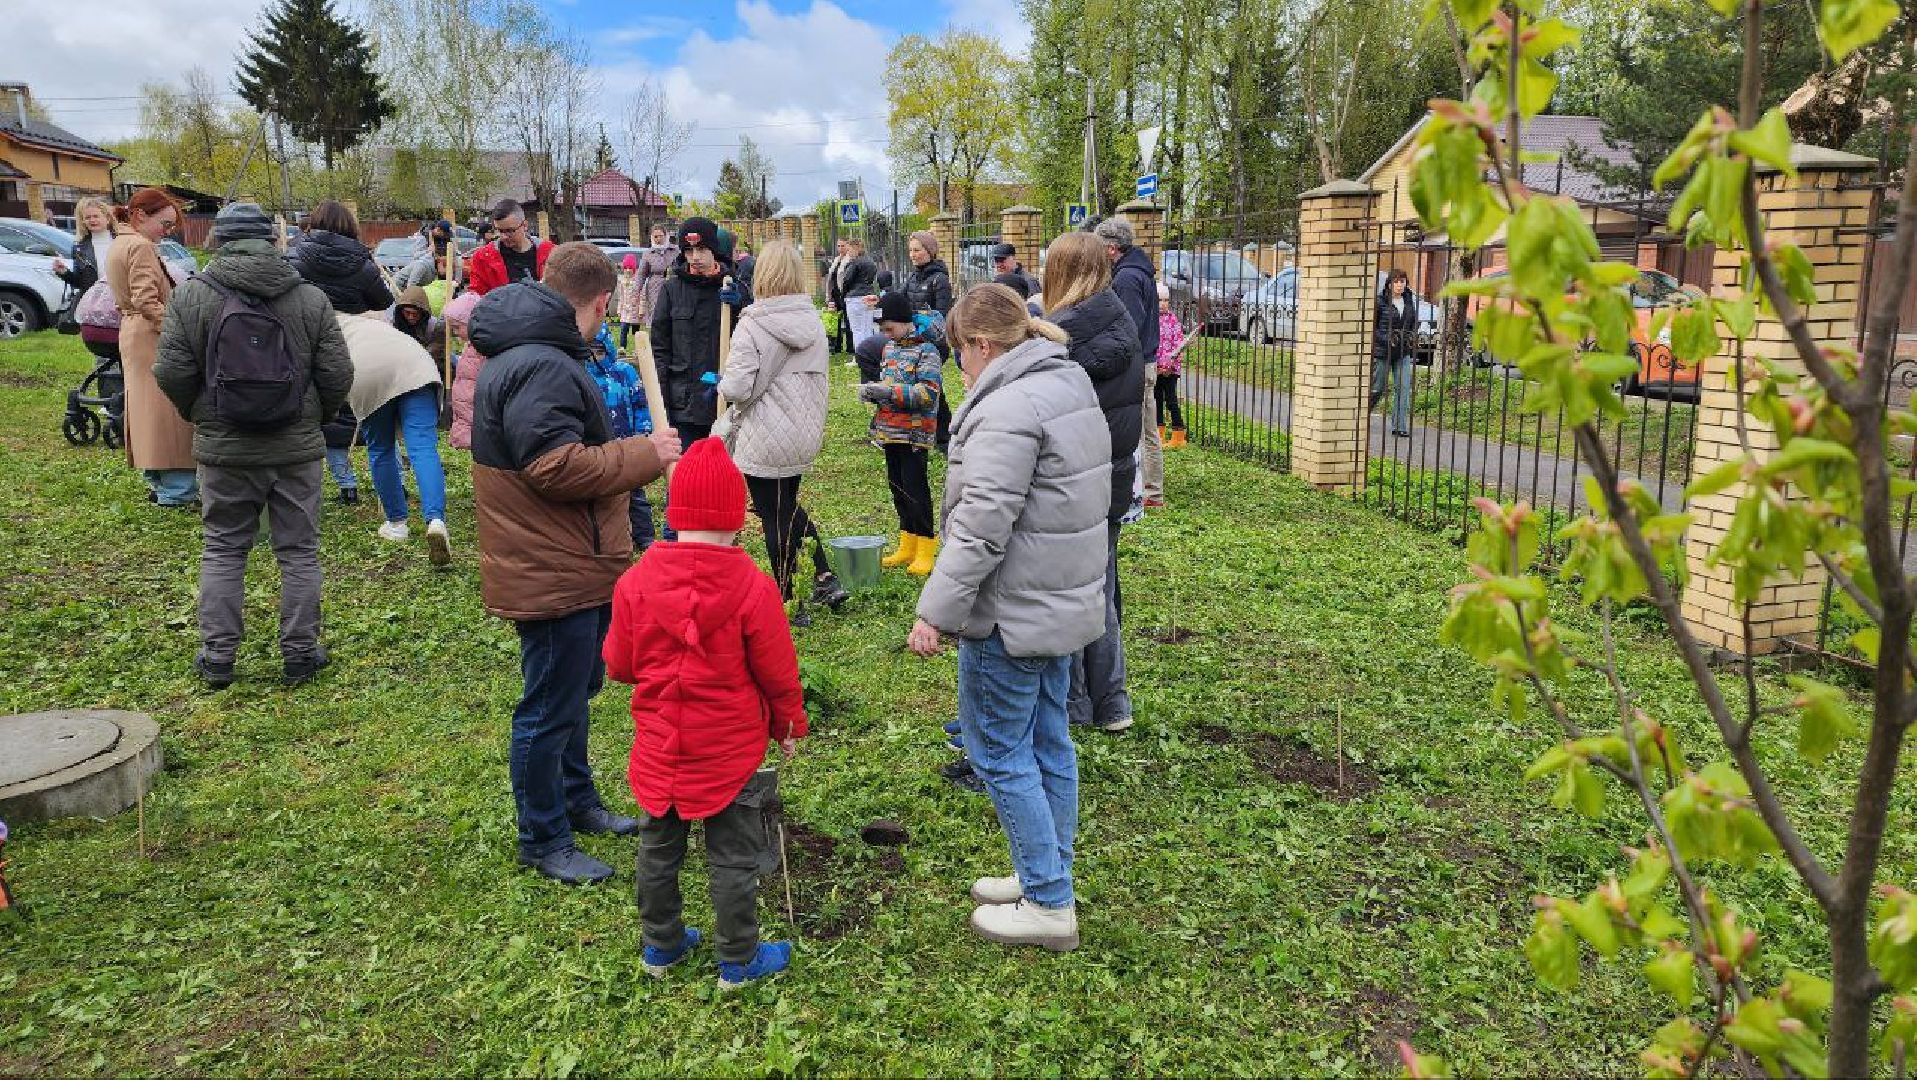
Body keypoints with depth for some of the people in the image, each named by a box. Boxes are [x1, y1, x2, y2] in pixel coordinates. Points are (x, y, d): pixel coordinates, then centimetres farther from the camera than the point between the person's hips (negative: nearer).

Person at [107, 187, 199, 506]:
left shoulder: (117, 245, 17)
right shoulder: (141, 246, -15)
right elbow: (146, 301, -22)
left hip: (131, 334, 10)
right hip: (152, 336, -10)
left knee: (146, 407, 14)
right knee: (168, 410, -8)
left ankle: (157, 481, 22)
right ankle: (176, 490, -8)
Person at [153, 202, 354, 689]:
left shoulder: (192, 295, -5)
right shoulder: (310, 298, -3)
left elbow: (172, 374, -6)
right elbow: (337, 374, -3)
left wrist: (198, 415, 14)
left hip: (224, 448, 0)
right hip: (297, 447, 0)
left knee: (222, 551, 12)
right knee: (299, 552, 9)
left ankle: (217, 657, 17)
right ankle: (300, 654, 14)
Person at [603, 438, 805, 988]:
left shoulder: (636, 581, -11)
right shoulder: (752, 587, -19)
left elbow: (618, 664, 0)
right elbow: (778, 673, -9)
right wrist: (789, 725, 8)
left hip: (659, 747, 3)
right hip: (730, 752, -3)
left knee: (658, 847, 21)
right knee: (733, 858, 11)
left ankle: (660, 946, 38)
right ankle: (738, 961, 25)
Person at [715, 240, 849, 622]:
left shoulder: (753, 325, -17)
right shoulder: (813, 322, 3)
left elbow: (737, 387, -20)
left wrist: (721, 384, 0)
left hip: (765, 441, -6)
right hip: (804, 435, 7)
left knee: (776, 517, 6)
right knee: (788, 505, 25)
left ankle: (788, 604, 15)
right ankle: (825, 579, 22)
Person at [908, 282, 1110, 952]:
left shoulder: (1008, 410, -21)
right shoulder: (1072, 385, 11)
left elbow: (981, 527, -26)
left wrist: (936, 611, -20)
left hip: (1011, 615, -10)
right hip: (1066, 603, 10)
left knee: (1000, 752, 2)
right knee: (1049, 743, 18)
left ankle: (1049, 906, 11)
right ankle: (1047, 879, 32)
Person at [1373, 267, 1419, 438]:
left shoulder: (1410, 299, 7)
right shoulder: (1380, 301, -9)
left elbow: (1414, 322, 21)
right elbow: (1371, 327, -8)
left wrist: (1413, 337, 3)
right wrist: (1387, 339, -19)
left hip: (1403, 352, 4)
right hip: (1382, 351, -4)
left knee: (1404, 387, -5)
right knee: (1377, 389, 4)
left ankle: (1400, 426, -3)